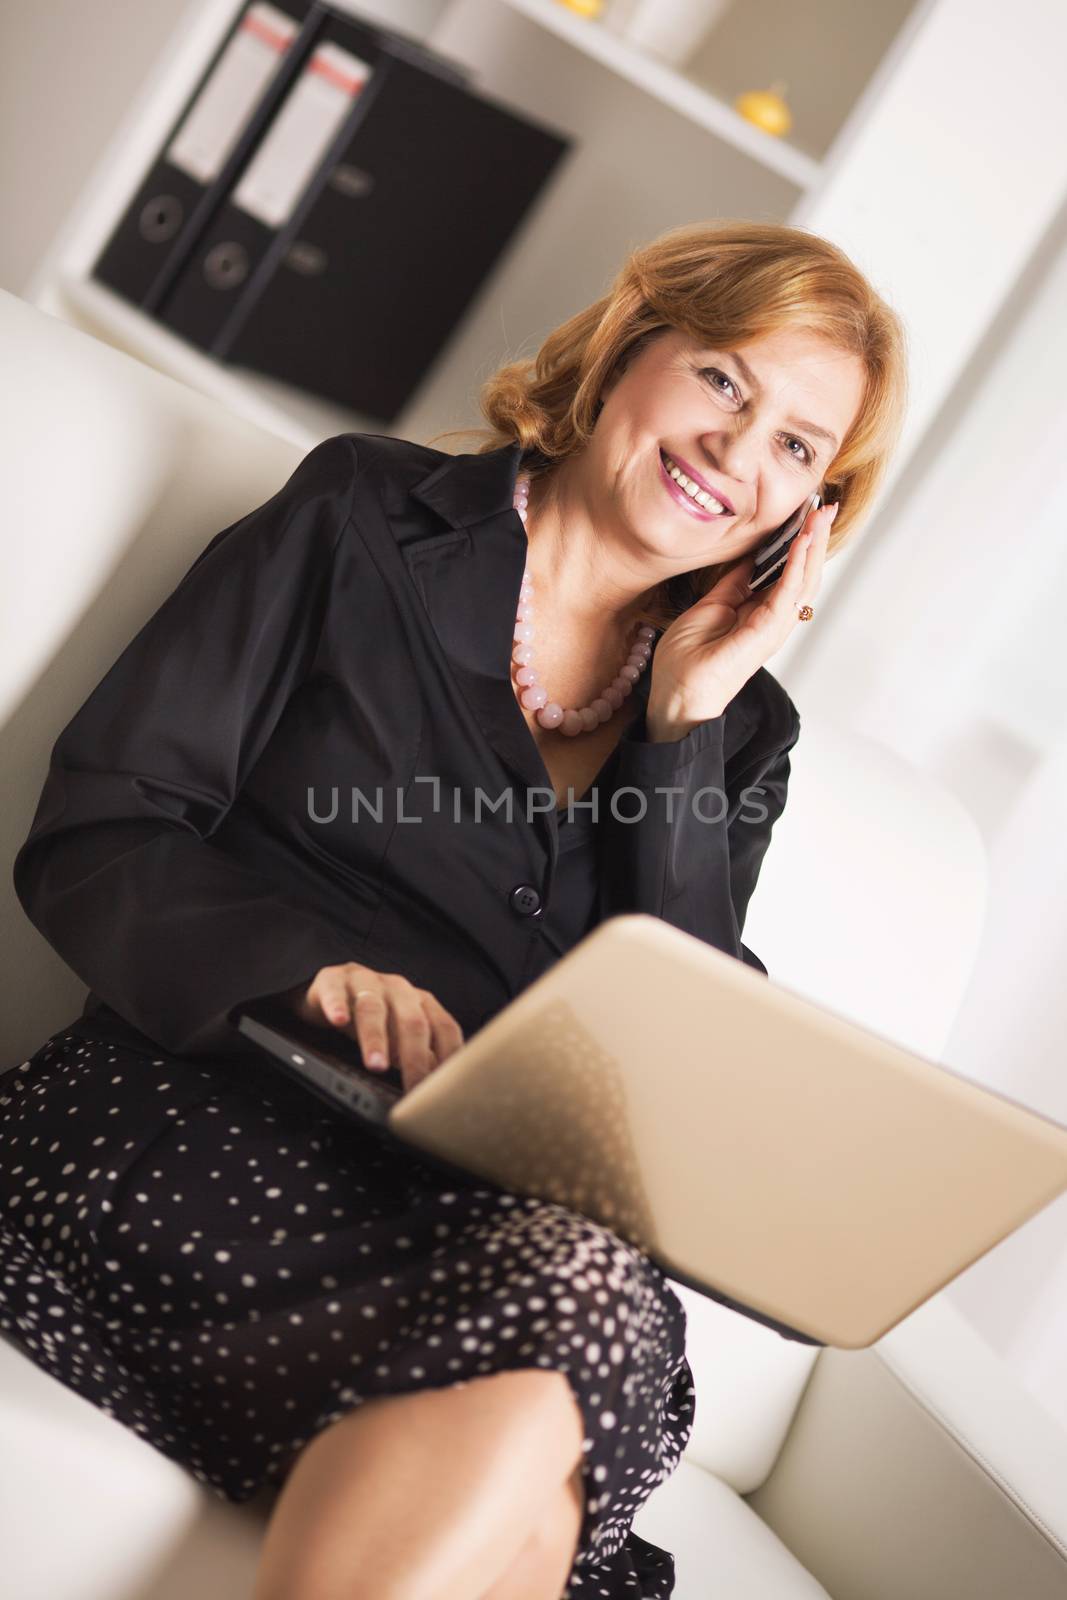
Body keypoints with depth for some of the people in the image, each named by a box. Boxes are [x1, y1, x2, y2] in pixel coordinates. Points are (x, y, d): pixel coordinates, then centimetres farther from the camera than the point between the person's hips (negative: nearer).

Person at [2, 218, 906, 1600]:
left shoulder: (742, 731, 17)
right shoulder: (364, 517, 10)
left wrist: (686, 729, 1)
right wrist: (307, 966, -18)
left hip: (530, 1216, 3)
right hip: (224, 1115, -3)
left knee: (594, 1288, -34)